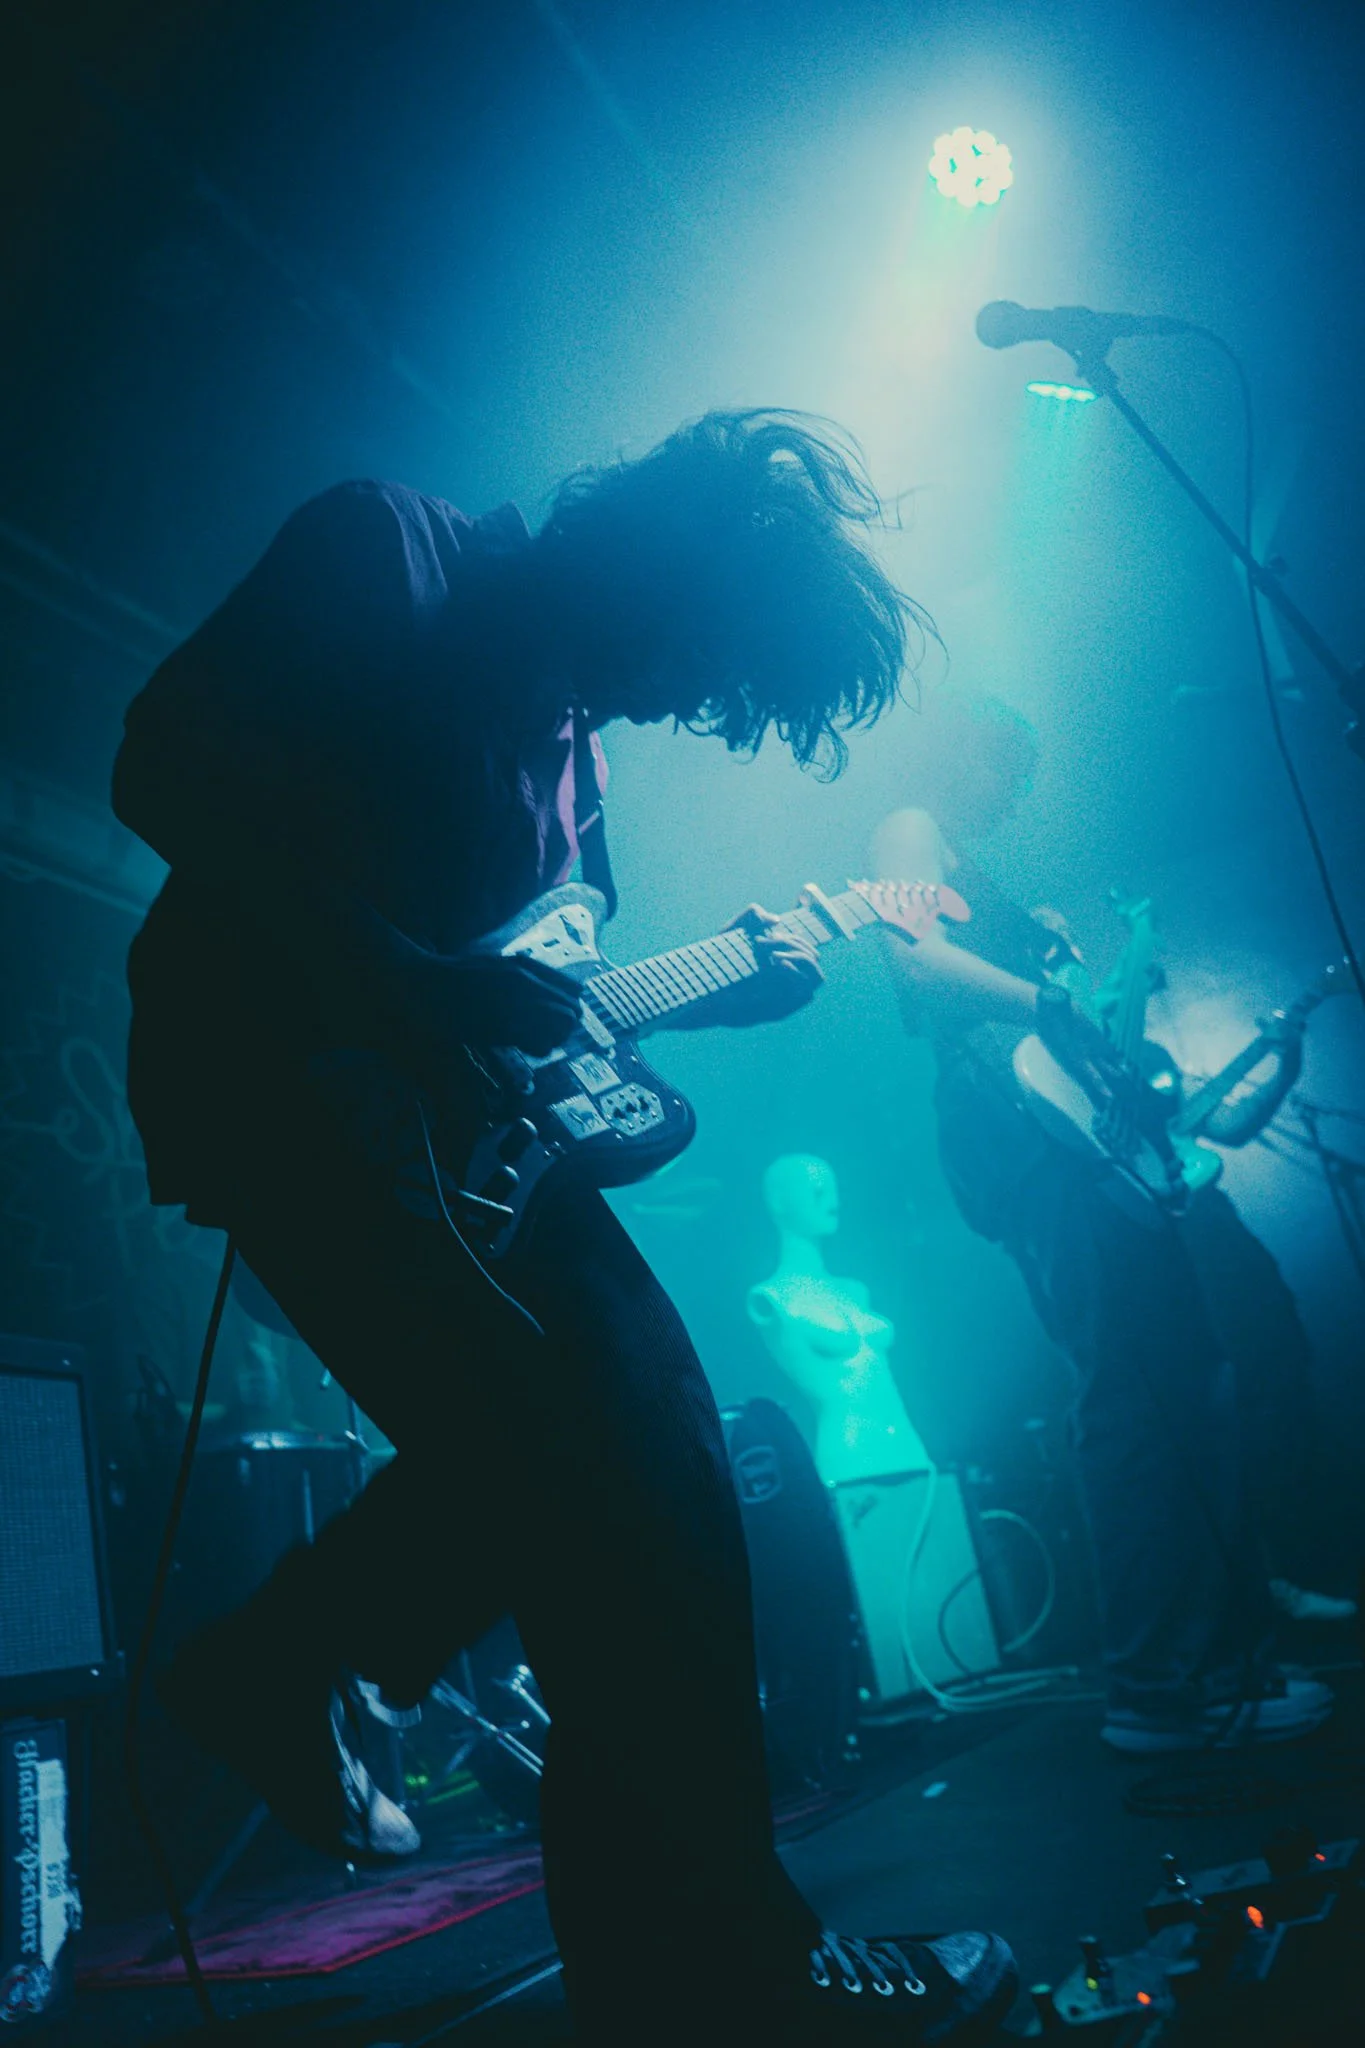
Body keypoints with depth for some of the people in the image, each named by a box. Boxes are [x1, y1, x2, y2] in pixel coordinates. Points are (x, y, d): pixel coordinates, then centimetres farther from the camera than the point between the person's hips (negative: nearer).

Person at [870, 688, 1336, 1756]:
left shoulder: (966, 867, 32)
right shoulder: (909, 833, 5)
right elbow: (916, 953, -15)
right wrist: (1050, 1000, -18)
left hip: (1076, 1131, 10)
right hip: (1021, 1129, -10)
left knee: (1191, 1383, 5)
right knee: (1138, 1394, -15)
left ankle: (1224, 1656, 11)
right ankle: (1161, 1688, -12)